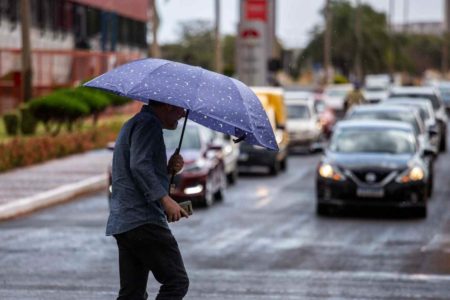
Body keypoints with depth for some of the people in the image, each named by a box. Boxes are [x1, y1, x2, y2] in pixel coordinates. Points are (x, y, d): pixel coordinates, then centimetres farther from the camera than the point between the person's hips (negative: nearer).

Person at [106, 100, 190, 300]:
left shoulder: (133, 124, 26)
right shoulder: (148, 123, -7)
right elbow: (139, 165, -21)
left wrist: (169, 169, 12)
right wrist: (165, 199, -24)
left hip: (122, 222, 11)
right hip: (143, 221, -11)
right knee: (177, 282, -10)